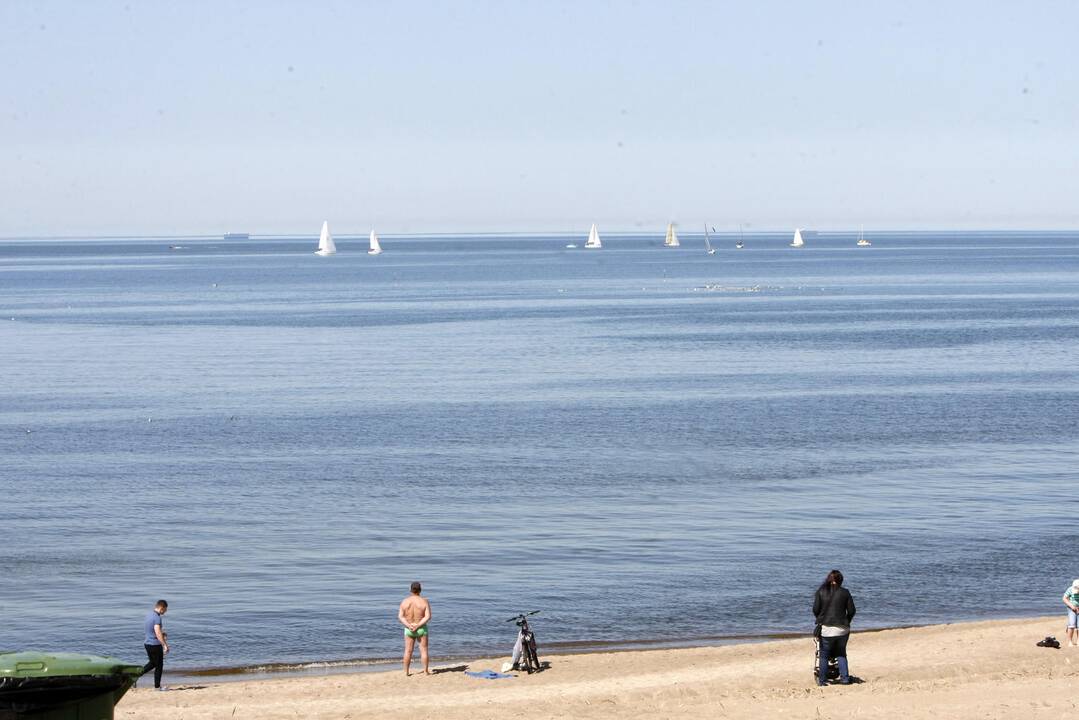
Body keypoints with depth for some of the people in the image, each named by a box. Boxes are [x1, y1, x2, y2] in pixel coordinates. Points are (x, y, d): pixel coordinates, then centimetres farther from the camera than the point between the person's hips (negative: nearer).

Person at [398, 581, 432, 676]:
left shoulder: (404, 601, -5)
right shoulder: (424, 601, -10)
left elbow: (400, 616, -10)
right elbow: (428, 616, -17)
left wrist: (409, 625, -18)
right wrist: (418, 625, -19)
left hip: (409, 629, 1)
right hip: (421, 629, -1)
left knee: (408, 651, 8)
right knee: (424, 650, 7)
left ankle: (406, 672, 11)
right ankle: (426, 671, 9)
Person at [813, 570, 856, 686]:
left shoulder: (821, 591, -1)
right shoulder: (845, 592, 1)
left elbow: (815, 609, -4)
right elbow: (851, 610, 1)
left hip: (826, 628, -1)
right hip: (842, 629, 1)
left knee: (824, 655, 9)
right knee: (841, 654, 17)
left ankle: (822, 680, 10)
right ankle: (845, 678, 11)